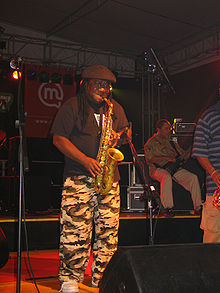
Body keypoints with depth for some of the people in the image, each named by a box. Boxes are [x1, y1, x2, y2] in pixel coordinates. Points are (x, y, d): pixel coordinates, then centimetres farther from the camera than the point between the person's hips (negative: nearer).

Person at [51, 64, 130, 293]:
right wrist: (85, 160, -15)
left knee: (108, 228, 3)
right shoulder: (72, 107, 1)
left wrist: (118, 136, 0)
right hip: (78, 177, -4)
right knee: (74, 228, -8)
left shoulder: (115, 108, 16)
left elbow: (126, 130, 26)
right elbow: (58, 138, -5)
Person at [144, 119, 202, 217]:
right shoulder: (151, 142, 7)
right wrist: (166, 158, -15)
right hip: (158, 169, -5)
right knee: (166, 177, -39)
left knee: (193, 177, -18)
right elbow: (149, 159, -7)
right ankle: (166, 207, -35)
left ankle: (197, 207, -17)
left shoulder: (172, 143, 26)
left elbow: (183, 155, 23)